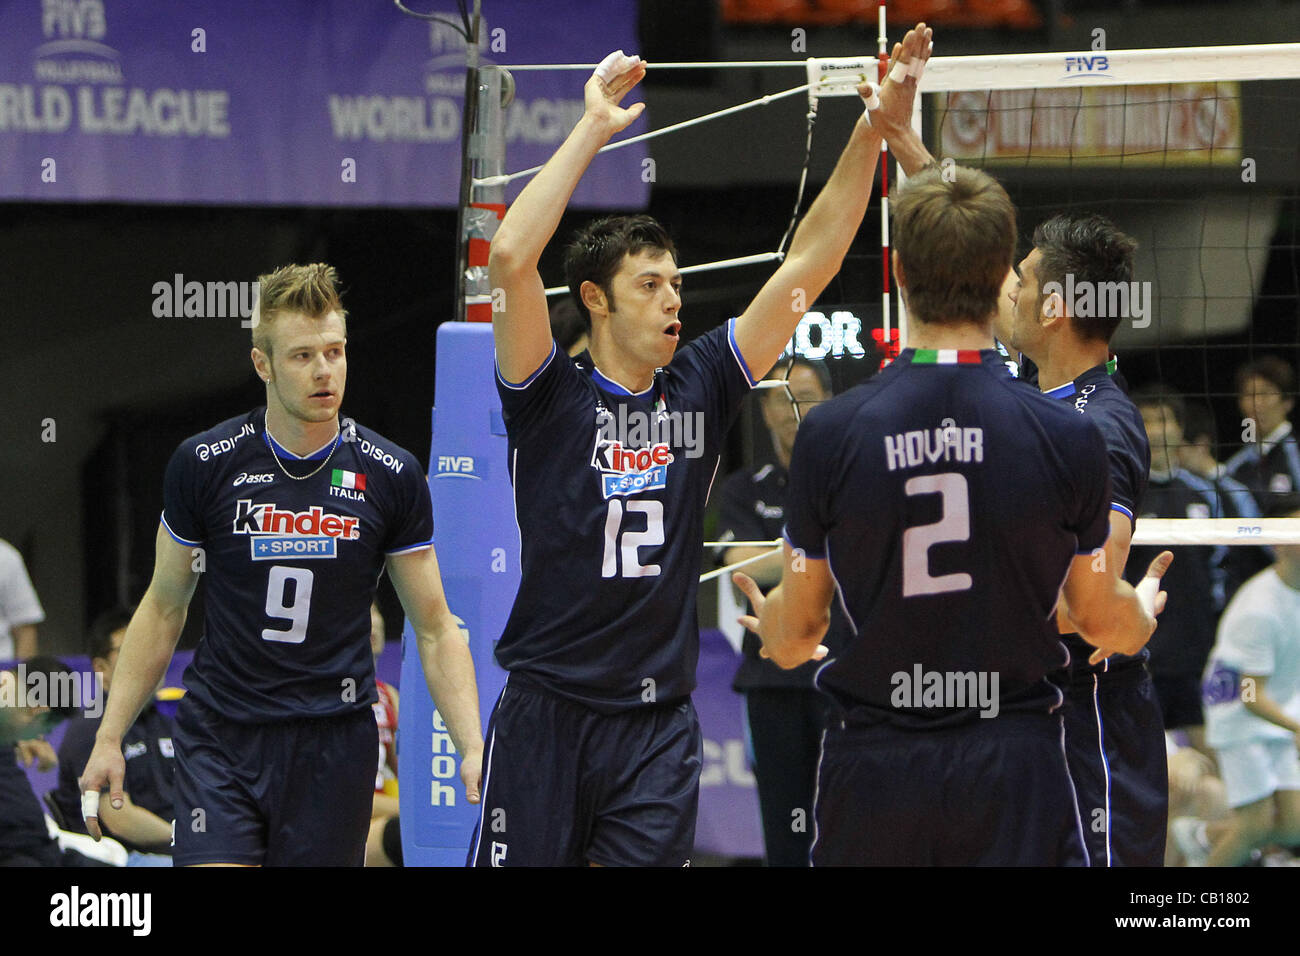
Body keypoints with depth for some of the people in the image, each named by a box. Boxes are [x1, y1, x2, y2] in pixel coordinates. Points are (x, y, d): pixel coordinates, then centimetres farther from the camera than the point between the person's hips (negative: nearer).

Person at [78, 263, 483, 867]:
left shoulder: (391, 476, -1)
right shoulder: (204, 465, -2)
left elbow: (435, 629, 5)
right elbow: (164, 608, 10)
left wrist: (472, 748, -7)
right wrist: (109, 737, 6)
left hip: (335, 745, 1)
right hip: (218, 740, -1)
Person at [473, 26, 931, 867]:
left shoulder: (700, 390, 7)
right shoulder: (549, 396, -3)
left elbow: (809, 266, 5)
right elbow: (511, 258, -19)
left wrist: (871, 135, -3)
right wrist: (593, 129, -15)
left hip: (659, 718, 3)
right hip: (547, 710, -3)